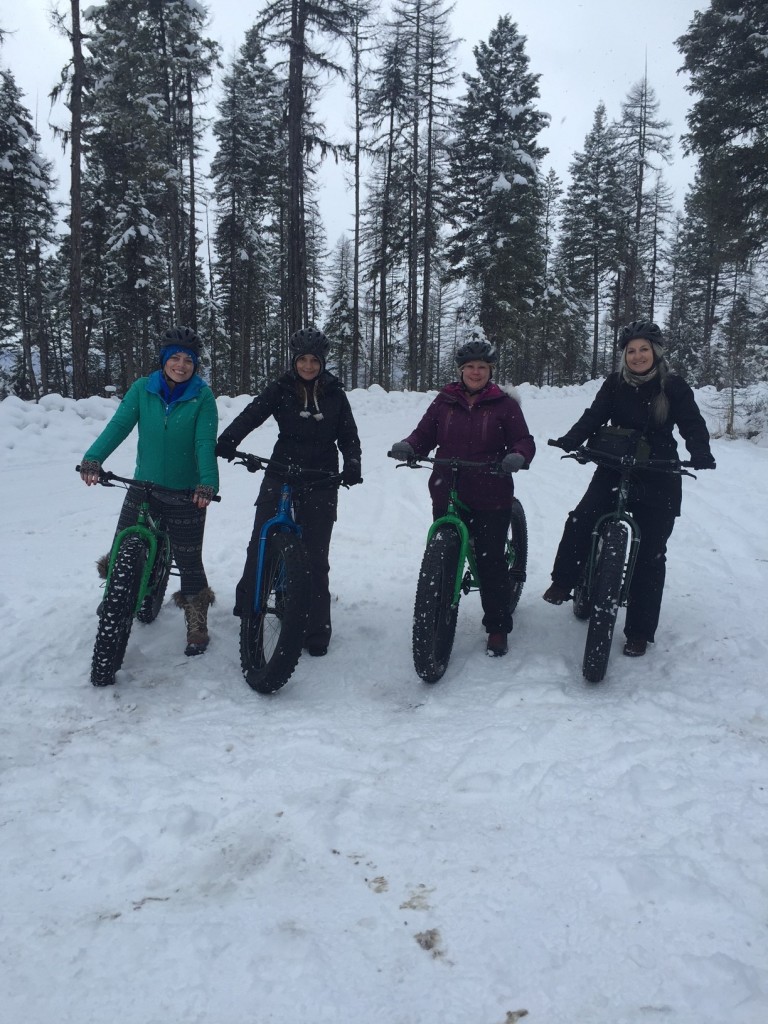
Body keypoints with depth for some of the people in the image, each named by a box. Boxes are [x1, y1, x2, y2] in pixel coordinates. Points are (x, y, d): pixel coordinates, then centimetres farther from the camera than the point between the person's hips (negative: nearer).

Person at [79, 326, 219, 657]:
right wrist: (92, 459, -27)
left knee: (189, 561, 3)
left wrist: (207, 482, -32)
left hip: (185, 494, -2)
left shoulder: (202, 396, -8)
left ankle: (196, 623, 23)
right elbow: (119, 425, -11)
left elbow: (205, 442, -16)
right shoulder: (142, 389, -2)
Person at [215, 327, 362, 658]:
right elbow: (251, 415, -14)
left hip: (320, 481, 0)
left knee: (315, 556, 2)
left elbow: (348, 434, 7)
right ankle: (247, 604, 17)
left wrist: (352, 466, -12)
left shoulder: (334, 393, 5)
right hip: (282, 473, 0)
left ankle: (317, 631, 10)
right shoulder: (280, 389, 1)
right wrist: (225, 443, -32)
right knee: (261, 542, -7)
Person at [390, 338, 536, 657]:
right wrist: (407, 446, -13)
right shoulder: (444, 402, 8)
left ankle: (497, 628, 16)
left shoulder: (504, 404, 2)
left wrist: (517, 456, -22)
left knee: (491, 561, 1)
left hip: (491, 499, -2)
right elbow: (425, 434, 9)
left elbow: (524, 441, 0)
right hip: (447, 496, 3)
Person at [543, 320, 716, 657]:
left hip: (658, 480, -1)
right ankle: (562, 582, 0)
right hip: (614, 471, 1)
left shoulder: (673, 386, -2)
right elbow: (594, 416, -6)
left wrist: (700, 454, -27)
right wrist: (570, 441, -25)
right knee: (580, 521, -22)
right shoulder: (615, 384, 2)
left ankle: (639, 632, 11)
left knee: (650, 554, 2)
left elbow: (693, 425, -6)